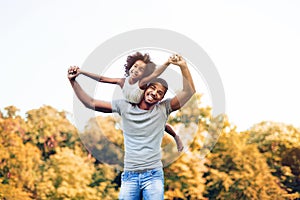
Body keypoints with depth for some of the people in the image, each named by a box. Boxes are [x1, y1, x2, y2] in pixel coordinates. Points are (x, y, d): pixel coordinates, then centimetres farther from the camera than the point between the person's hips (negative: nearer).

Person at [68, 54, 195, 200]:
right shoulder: (125, 106, 5)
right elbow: (90, 103, 5)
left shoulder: (163, 109, 2)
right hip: (129, 175, 2)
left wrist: (183, 66, -17)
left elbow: (189, 91, -8)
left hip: (153, 175, -1)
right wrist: (73, 81, 0)